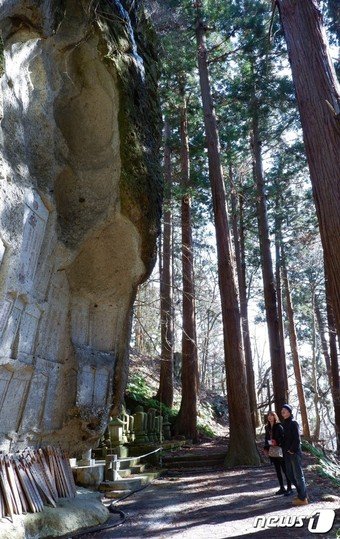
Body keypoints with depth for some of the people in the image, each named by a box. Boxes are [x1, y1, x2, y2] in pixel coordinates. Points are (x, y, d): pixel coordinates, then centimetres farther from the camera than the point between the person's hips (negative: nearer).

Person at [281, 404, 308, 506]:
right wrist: (285, 449, 8)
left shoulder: (293, 423, -14)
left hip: (294, 453, -8)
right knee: (290, 474, 14)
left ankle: (303, 498, 12)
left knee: (298, 475, 1)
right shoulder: (284, 424, 10)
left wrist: (292, 450, -15)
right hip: (287, 454, 9)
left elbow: (297, 439, -18)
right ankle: (301, 494, 28)